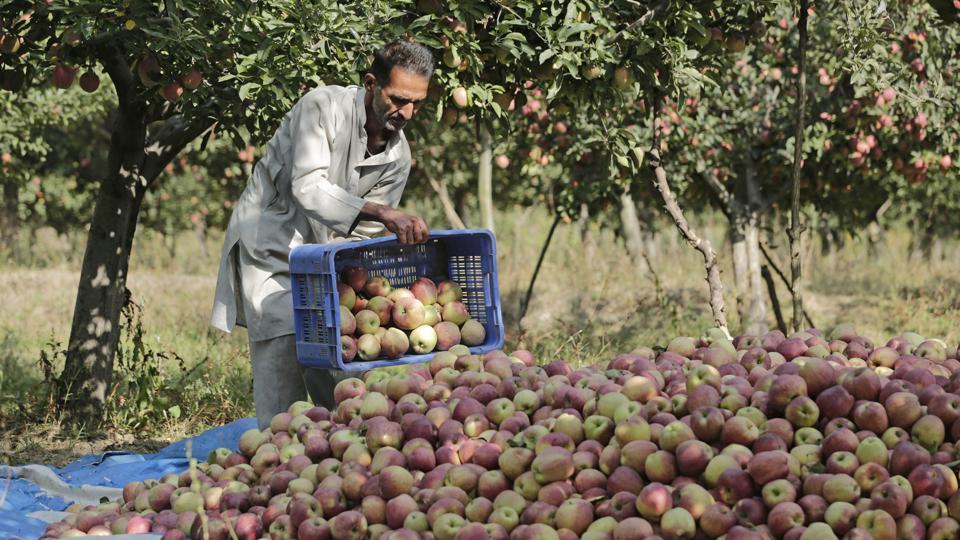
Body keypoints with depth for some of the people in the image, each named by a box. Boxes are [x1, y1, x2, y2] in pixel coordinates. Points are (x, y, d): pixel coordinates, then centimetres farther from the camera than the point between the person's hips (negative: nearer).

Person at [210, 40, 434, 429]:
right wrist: (379, 212, -45)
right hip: (269, 245, -6)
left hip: (322, 254, 6)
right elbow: (308, 187, -34)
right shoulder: (324, 107, -21)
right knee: (283, 352, -18)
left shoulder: (398, 157, -3)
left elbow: (364, 235, 1)